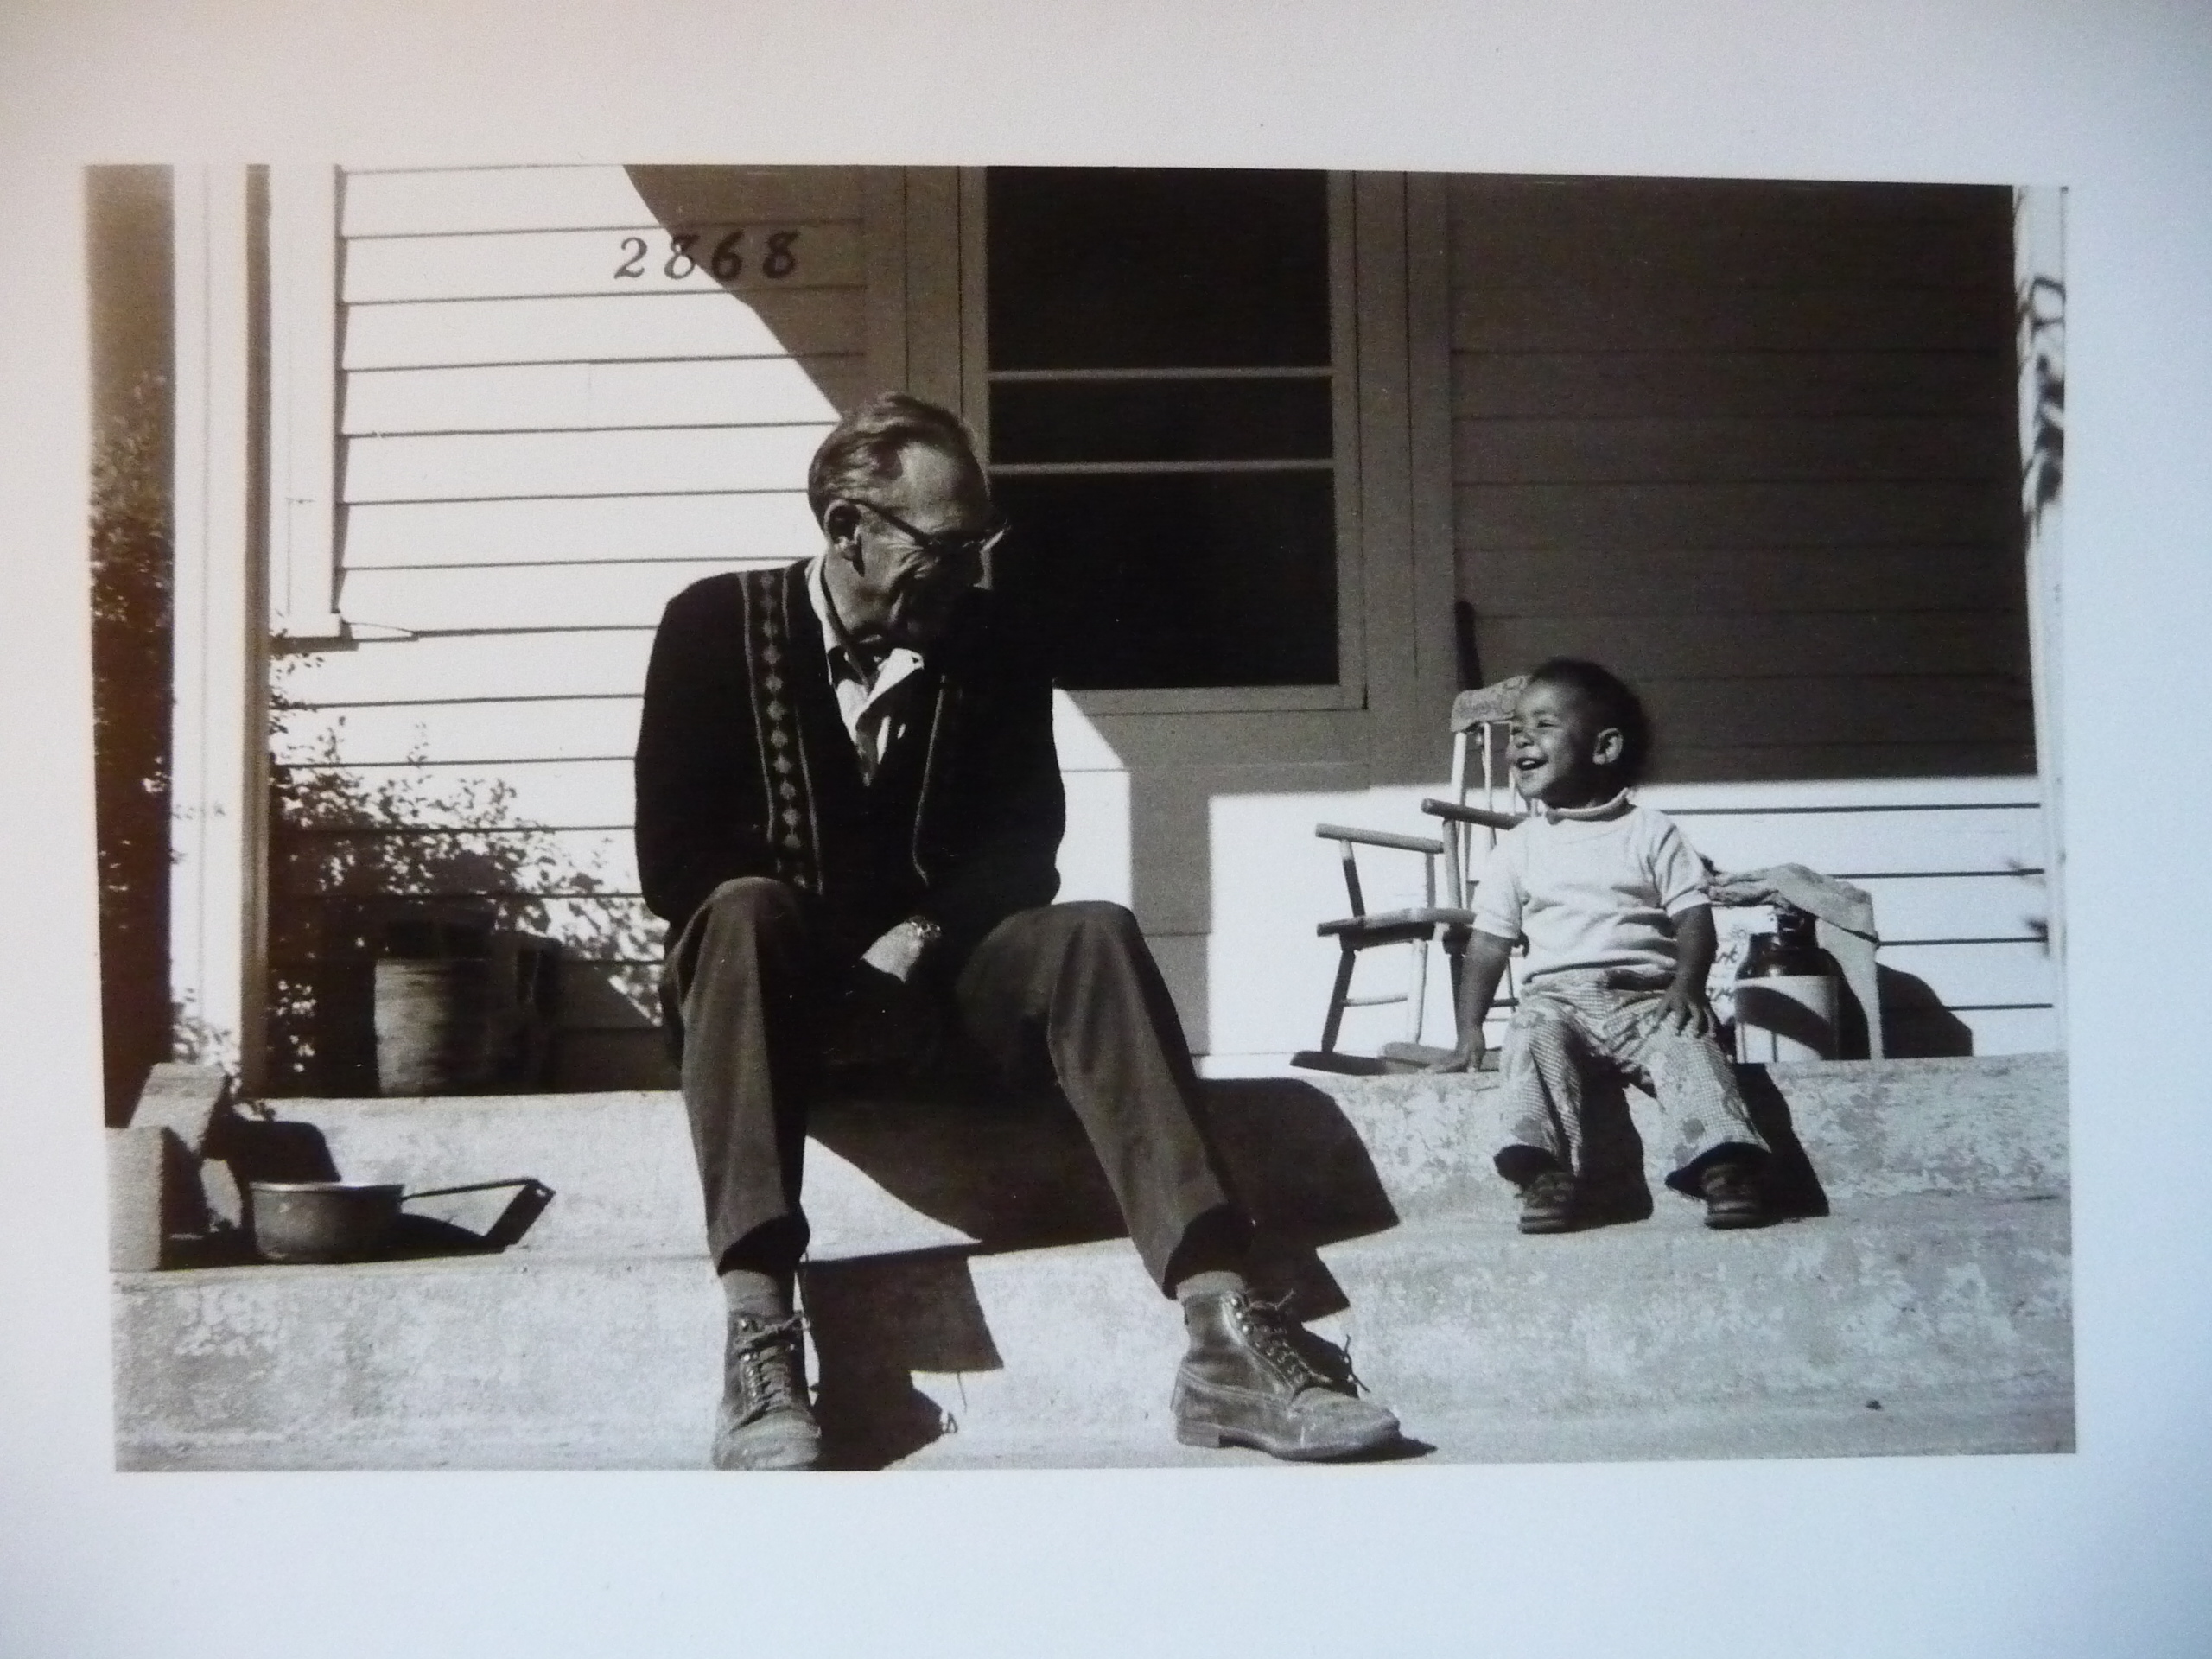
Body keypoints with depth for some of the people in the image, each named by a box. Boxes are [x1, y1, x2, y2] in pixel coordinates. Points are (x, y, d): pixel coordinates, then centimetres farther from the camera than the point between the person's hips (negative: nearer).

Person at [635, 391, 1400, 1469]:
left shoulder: (995, 653, 7)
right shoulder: (718, 626, -1)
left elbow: (1022, 850, 0)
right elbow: (673, 859, -7)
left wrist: (922, 938, -19)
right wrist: (834, 966, -18)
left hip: (935, 976, 2)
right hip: (784, 977, -2)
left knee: (1092, 936, -28)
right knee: (745, 911, -36)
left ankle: (1222, 1331, -41)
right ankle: (757, 1338, -48)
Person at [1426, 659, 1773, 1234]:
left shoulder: (1651, 832, 9)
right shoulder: (1518, 847, 15)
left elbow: (1693, 917, 3)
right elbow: (1490, 941, 13)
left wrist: (1687, 986, -16)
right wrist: (1469, 1031, 3)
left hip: (1648, 995, -1)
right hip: (1558, 996, 1)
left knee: (1687, 1043, -31)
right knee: (1534, 1036, -32)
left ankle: (1723, 1164, -43)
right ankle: (1547, 1174, -45)